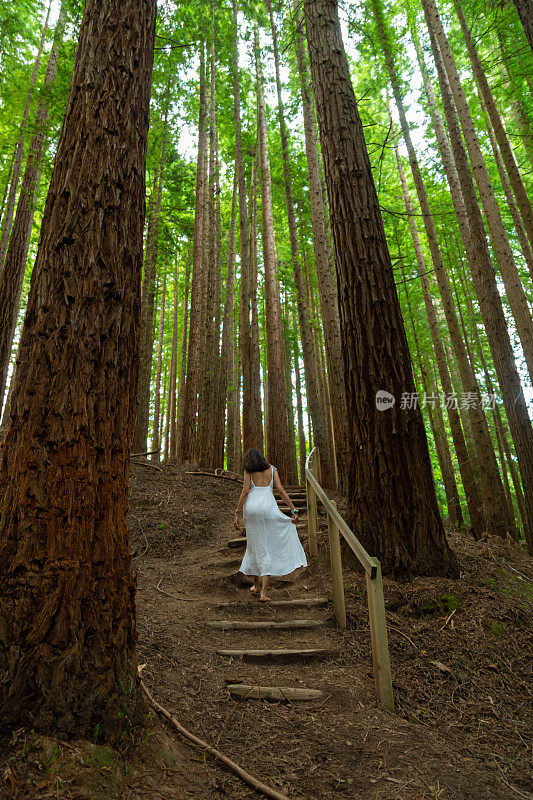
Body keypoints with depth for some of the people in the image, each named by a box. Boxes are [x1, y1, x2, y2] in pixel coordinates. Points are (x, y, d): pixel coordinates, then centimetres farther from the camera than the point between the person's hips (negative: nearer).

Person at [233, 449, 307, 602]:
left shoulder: (248, 470, 8)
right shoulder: (271, 469, 11)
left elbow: (245, 492, -2)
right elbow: (281, 490, 1)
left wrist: (237, 514, -2)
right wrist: (294, 510, -1)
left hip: (251, 507, 0)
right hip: (268, 507, 0)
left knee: (255, 545, 17)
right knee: (267, 550, 8)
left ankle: (256, 585, 29)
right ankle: (263, 593, 2)